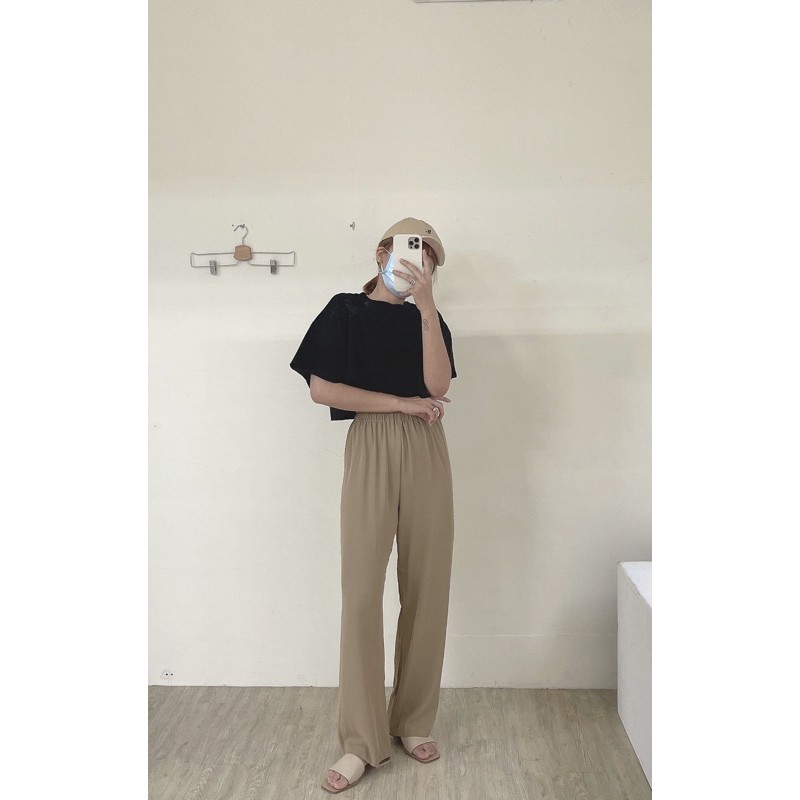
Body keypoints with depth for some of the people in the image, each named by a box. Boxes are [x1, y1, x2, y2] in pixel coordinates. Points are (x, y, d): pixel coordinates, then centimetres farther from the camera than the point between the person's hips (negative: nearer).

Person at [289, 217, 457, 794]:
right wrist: (402, 403, -6)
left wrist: (427, 305, -8)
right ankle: (363, 742, 6)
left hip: (426, 452, 3)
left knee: (427, 589, 4)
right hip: (372, 450, -3)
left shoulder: (427, 319, 15)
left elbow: (438, 385, -4)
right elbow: (320, 388, -5)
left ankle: (414, 722, 21)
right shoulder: (346, 310, 7)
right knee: (362, 592, -6)